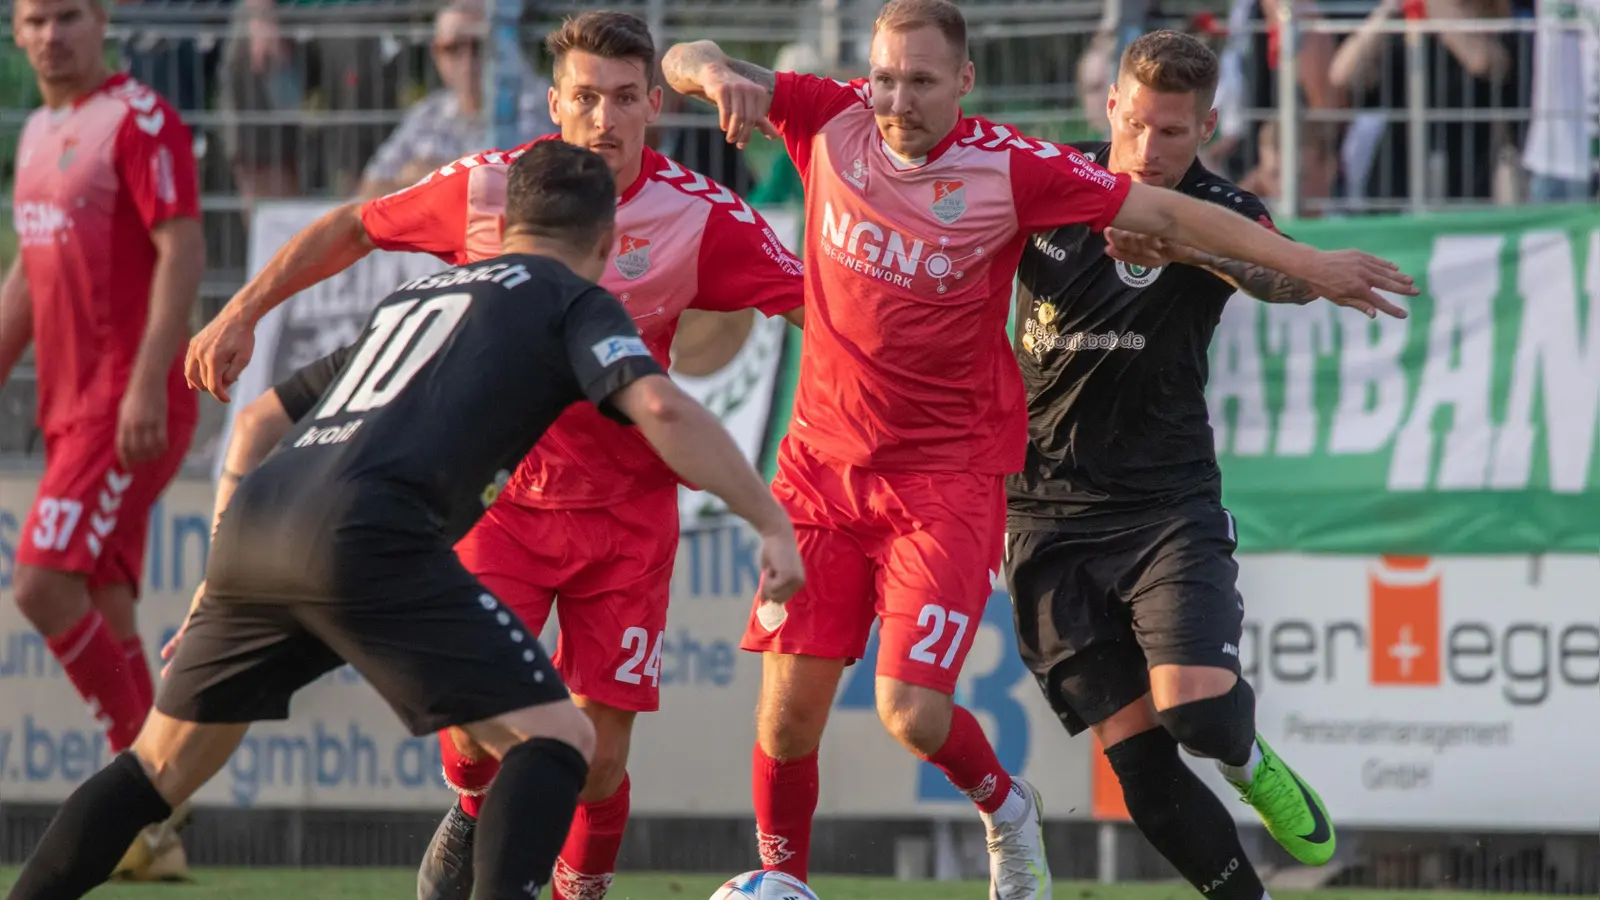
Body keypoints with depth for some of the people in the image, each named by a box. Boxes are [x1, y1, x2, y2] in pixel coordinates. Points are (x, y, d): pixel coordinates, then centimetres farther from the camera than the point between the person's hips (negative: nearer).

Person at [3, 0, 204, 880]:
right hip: (72, 407, 9)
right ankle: (157, 832, 11)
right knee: (103, 615, 7)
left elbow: (183, 252, -16)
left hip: (130, 408, -9)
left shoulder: (139, 120, -8)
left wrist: (147, 385, -23)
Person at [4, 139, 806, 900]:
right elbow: (659, 406, -6)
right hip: (365, 535, -7)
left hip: (249, 523, 7)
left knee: (163, 765, 22)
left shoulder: (414, 295, 34)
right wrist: (771, 522, -3)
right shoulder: (574, 302, 14)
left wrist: (219, 583, 43)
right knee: (554, 738, -1)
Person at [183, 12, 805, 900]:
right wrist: (241, 314, 7)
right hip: (502, 490, 0)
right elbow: (351, 229, 6)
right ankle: (473, 815, 20)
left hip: (626, 507, 0)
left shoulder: (699, 215, -12)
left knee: (598, 753, -4)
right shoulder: (488, 189, -8)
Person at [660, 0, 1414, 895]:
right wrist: (716, 73, -21)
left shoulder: (1009, 168, -11)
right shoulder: (834, 122, -3)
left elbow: (1165, 212, -6)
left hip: (950, 476, -3)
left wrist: (1308, 263, -9)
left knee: (912, 711, -12)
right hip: (824, 462, 3)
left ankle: (1006, 807, 20)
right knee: (789, 713, -3)